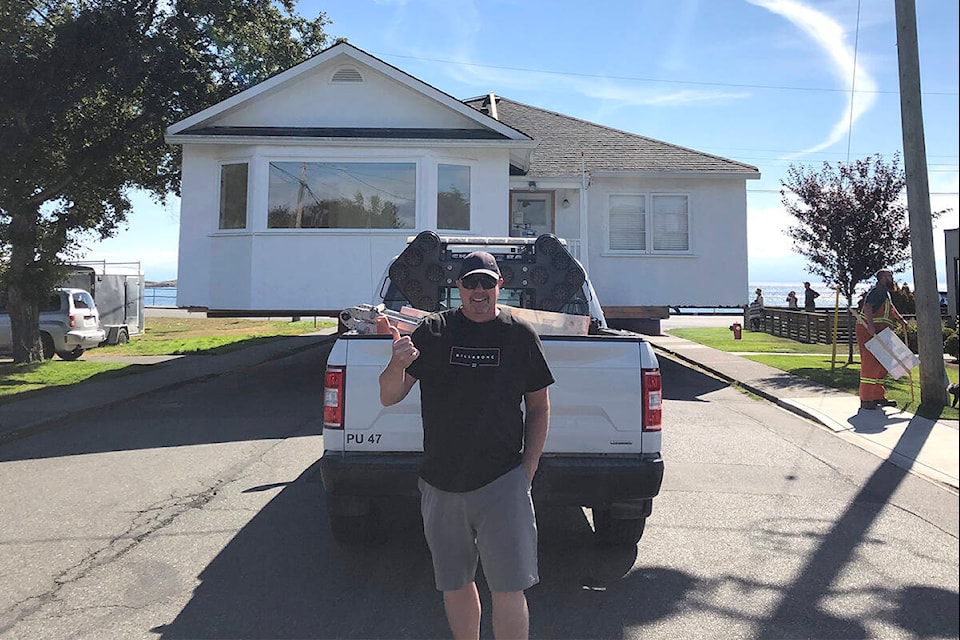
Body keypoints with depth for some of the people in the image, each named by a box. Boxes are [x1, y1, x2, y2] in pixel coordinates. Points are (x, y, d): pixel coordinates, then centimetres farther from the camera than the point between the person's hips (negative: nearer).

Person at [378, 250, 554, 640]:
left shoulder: (521, 334, 1)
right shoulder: (434, 330, 2)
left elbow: (539, 407, 8)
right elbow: (388, 398, 0)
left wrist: (528, 468, 0)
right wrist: (398, 365, -22)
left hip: (502, 482, -2)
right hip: (440, 483, 2)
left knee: (508, 588, 0)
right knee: (455, 584, 16)